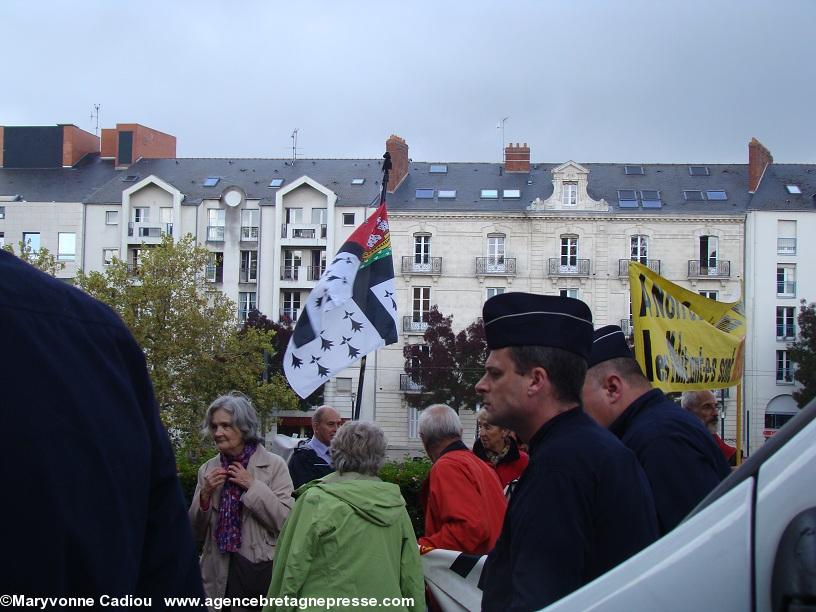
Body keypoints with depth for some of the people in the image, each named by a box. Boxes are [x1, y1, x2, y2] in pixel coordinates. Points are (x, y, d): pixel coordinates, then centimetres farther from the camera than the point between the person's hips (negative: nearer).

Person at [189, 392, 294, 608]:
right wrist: (205, 494, -9)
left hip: (262, 571, -3)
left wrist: (253, 486, -16)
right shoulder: (208, 469, 5)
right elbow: (196, 533, 7)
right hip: (219, 574, 3)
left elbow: (287, 522, -13)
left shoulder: (274, 465, -6)